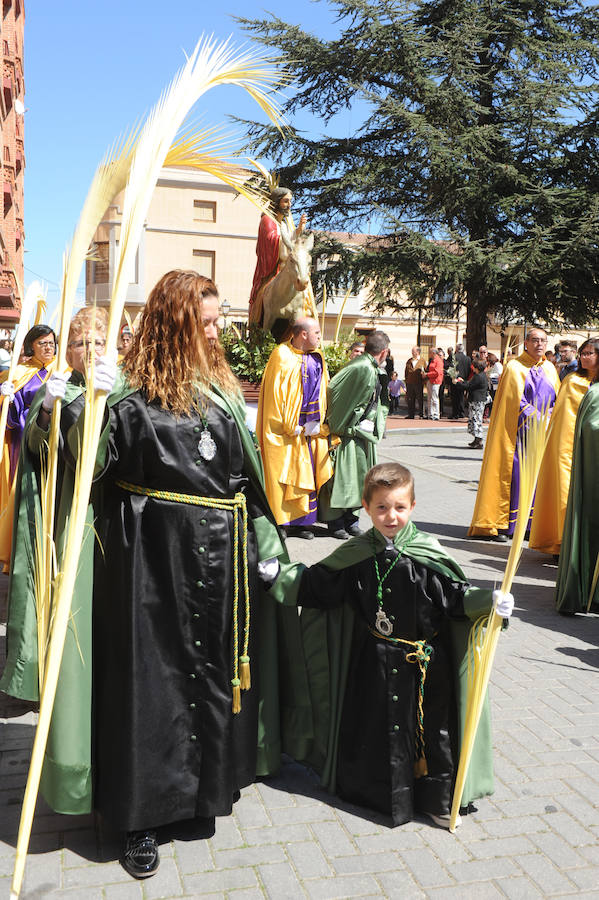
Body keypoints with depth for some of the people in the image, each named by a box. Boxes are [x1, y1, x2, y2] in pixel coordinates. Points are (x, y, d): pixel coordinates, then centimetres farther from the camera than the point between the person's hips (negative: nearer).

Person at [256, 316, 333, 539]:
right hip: (287, 430, -6)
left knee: (307, 475, 8)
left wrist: (319, 424, 4)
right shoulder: (282, 356, -8)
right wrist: (291, 426, -14)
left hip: (312, 427, 6)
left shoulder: (318, 358, 12)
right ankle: (278, 523, 4)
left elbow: (323, 393, 15)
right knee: (283, 475, -3)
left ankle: (300, 522, 15)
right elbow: (275, 393, -11)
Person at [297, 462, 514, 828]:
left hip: (424, 661, -2)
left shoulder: (428, 555, -11)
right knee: (371, 729, 12)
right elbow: (320, 586, 7)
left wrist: (491, 600, -26)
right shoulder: (355, 555, -3)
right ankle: (375, 790, 35)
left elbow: (456, 596, -11)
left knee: (430, 728, 7)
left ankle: (437, 798, 28)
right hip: (373, 663, 2)